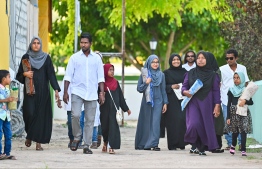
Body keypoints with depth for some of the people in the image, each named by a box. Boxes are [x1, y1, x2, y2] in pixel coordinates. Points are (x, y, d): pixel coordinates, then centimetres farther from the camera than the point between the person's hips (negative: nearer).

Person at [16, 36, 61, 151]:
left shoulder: (46, 58, 6)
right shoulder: (26, 57, 7)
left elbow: (51, 74, 1)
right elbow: (19, 74, 10)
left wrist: (56, 89, -9)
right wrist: (25, 74, -13)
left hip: (42, 91, 0)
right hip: (29, 90, 0)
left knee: (41, 115, -4)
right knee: (30, 113, -11)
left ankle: (38, 142, -1)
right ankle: (29, 135, 16)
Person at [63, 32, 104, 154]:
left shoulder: (96, 58, 9)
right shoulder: (74, 58, 5)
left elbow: (100, 77, 10)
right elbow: (68, 76, 5)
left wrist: (102, 93, 2)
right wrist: (65, 92, -3)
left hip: (91, 94, 1)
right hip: (77, 92, -1)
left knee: (90, 120, 0)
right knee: (75, 115, -19)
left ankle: (87, 146, 6)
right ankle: (76, 138, 3)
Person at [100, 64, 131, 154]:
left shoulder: (116, 83, 8)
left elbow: (120, 96, 12)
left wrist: (126, 108, 13)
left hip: (114, 108, 1)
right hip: (105, 108, -1)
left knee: (113, 126, -8)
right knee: (105, 126, 8)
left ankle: (111, 146, -10)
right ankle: (105, 142, 35)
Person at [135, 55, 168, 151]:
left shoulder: (161, 75, 9)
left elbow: (163, 90, 11)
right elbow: (139, 88, 2)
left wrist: (165, 103, 6)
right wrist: (146, 83, -15)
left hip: (157, 101, 0)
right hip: (146, 102, 0)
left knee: (155, 122, -8)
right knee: (146, 122, 2)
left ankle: (154, 144, -11)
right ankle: (144, 144, 10)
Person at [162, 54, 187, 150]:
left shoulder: (184, 72, 13)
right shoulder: (166, 73, 6)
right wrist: (171, 87, -12)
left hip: (182, 100, 2)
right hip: (171, 101, -2)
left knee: (182, 120, -9)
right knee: (172, 121, -8)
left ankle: (181, 143, -2)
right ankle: (172, 145, -4)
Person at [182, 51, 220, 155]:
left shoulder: (212, 75, 4)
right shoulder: (191, 73, 7)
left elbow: (216, 91, 3)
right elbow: (184, 86, 10)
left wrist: (217, 105, -4)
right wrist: (185, 91, -13)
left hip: (206, 104, 0)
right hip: (193, 103, 0)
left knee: (206, 126, -2)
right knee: (194, 124, -17)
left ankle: (203, 148, 10)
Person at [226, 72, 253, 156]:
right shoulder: (231, 90, 6)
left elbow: (251, 102, 3)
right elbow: (229, 104, 6)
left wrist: (245, 101, -19)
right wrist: (228, 117, 1)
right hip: (234, 113, 1)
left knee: (243, 130, -9)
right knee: (235, 131, 6)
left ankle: (243, 150, -8)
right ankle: (233, 145, 33)